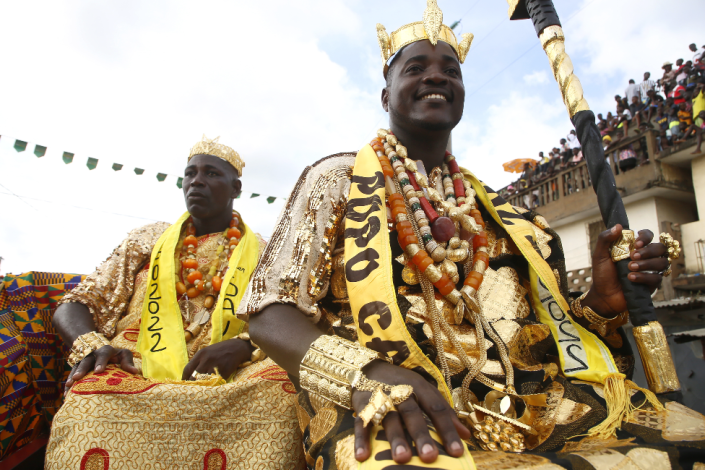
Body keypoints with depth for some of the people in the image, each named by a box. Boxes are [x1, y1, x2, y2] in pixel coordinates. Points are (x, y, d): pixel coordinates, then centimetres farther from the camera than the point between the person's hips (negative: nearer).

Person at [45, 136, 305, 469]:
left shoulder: (262, 255, 14)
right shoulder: (149, 239, 19)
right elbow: (76, 306, 15)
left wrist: (242, 345, -18)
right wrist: (92, 346, -9)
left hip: (225, 381, 0)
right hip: (137, 371, 1)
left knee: (280, 386, -33)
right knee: (91, 399, -34)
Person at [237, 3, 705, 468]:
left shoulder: (492, 207, 18)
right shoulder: (337, 178, 6)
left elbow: (534, 332, 19)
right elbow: (271, 314, -4)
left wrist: (601, 302, 0)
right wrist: (362, 373, -23)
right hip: (404, 426, -5)